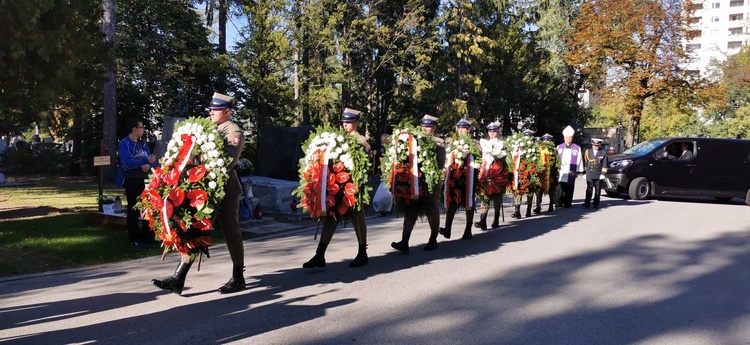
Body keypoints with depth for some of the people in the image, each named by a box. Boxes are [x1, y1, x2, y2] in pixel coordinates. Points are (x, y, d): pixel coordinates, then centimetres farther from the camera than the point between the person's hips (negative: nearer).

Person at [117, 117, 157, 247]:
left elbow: (152, 161, 8)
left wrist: (149, 165, -15)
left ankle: (147, 236, 19)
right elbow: (127, 163, -22)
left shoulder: (143, 144, 13)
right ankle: (134, 238, 6)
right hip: (131, 181, -7)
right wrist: (146, 161, -24)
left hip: (144, 180, 7)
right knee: (133, 210, -1)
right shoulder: (124, 144, -8)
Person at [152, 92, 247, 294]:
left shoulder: (234, 132, -8)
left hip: (225, 190, -7)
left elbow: (228, 162, -20)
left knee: (231, 233, 3)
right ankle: (178, 279, 9)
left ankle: (238, 278, 17)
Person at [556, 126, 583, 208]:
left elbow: (579, 160, 6)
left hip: (571, 173, -1)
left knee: (569, 189, 1)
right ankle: (559, 203, 6)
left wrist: (577, 171, 2)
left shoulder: (577, 148, 7)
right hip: (560, 173, 1)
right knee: (559, 188, -2)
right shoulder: (559, 147, 12)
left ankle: (567, 203, 8)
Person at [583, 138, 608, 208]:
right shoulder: (588, 151, 7)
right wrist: (586, 171, 12)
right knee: (589, 189, -8)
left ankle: (596, 204, 13)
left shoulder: (603, 153, 1)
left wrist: (602, 174, -7)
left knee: (598, 190, 6)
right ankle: (587, 203, -13)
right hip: (589, 174, 1)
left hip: (598, 175, -1)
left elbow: (604, 165, -1)